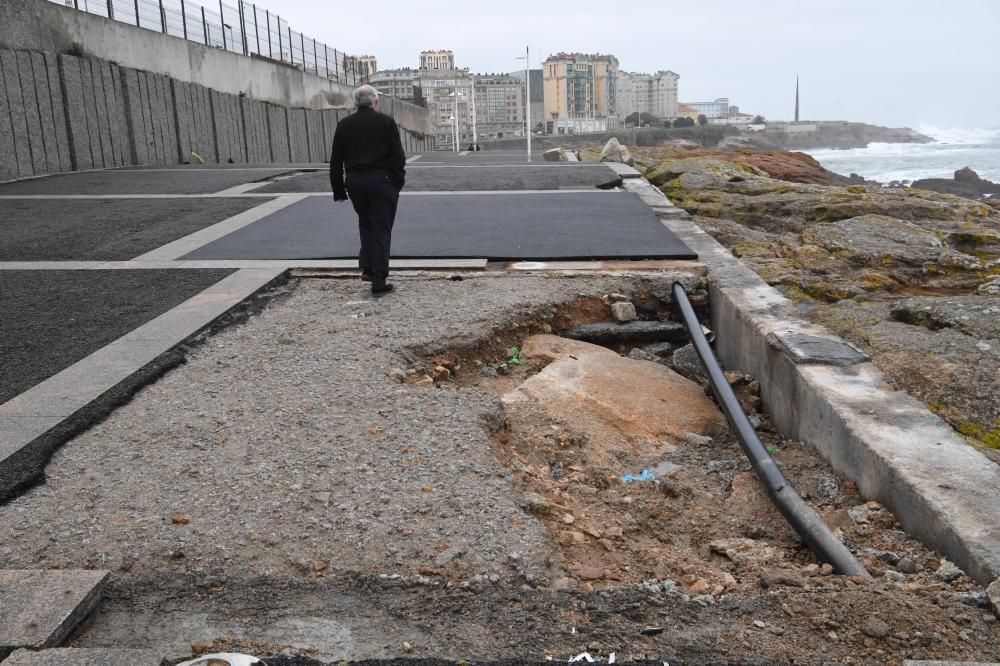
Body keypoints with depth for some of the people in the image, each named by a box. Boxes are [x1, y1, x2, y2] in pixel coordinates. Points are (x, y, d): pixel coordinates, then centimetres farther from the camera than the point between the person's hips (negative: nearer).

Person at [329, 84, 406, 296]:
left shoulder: (344, 125, 7)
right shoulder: (386, 122, -3)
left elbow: (335, 162, 8)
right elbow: (398, 157, -7)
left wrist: (339, 190, 11)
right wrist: (398, 182, 0)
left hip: (355, 183, 4)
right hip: (382, 181, -4)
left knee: (365, 224, 23)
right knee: (381, 229, 1)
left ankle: (367, 268, 13)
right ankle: (378, 282, -2)